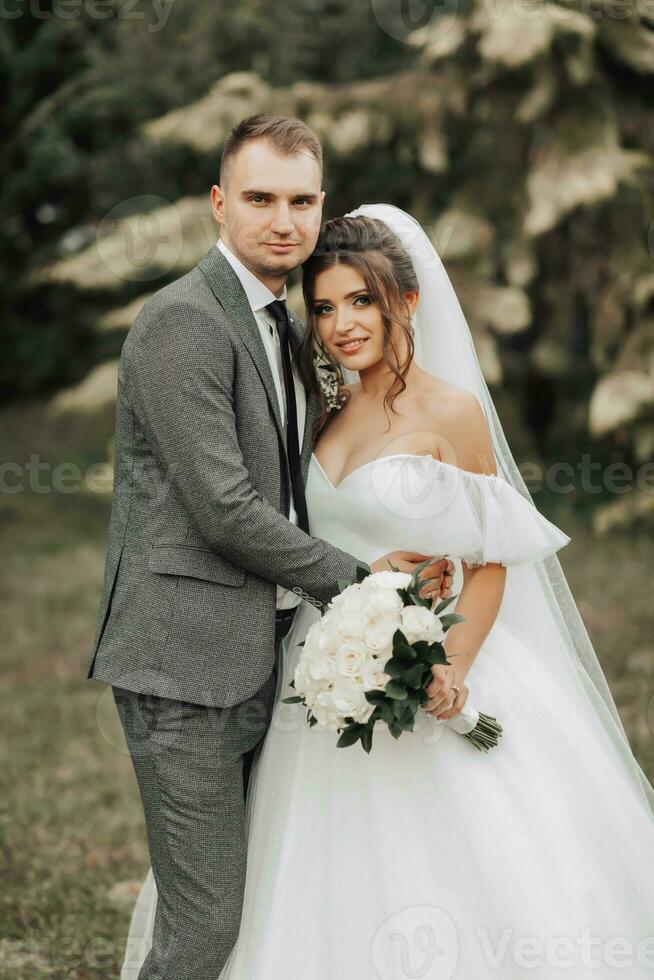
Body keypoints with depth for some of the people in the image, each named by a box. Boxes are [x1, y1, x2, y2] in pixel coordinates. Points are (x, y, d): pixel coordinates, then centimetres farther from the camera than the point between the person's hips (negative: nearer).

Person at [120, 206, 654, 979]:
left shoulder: (450, 412, -6)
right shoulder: (324, 416, 9)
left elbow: (490, 562, -6)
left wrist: (452, 668, -20)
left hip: (419, 685, -5)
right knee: (332, 892, 8)